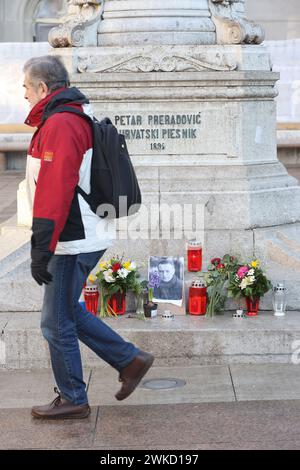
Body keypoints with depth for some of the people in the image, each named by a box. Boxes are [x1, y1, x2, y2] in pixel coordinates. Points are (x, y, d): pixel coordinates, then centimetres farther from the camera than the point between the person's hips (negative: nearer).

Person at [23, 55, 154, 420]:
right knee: (66, 311, 19)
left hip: (73, 242, -10)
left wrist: (41, 250, -23)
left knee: (56, 322, 1)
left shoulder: (59, 125, -18)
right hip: (84, 236, 10)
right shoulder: (79, 119, 16)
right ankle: (130, 360, 21)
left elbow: (54, 191, -24)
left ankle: (72, 400, 14)